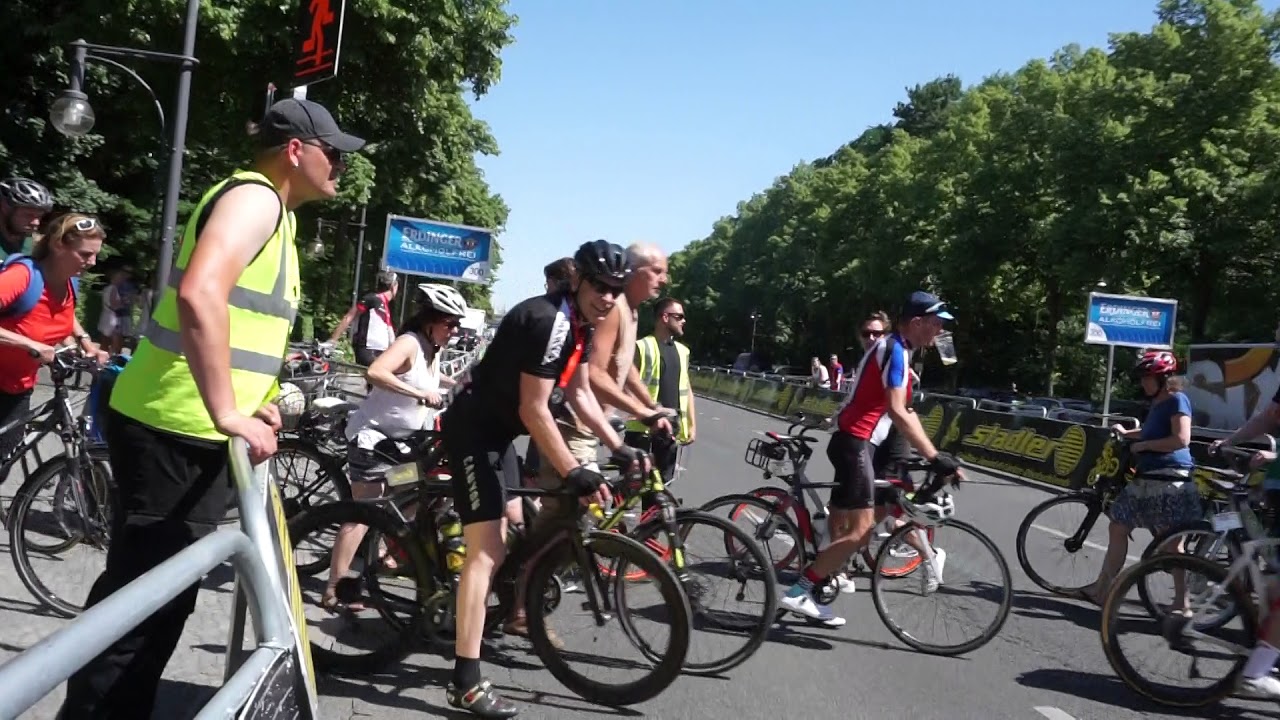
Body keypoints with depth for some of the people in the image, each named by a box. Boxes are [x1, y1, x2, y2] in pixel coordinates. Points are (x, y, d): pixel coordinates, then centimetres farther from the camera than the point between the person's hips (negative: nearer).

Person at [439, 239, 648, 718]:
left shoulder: (578, 324, 6)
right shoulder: (550, 320, -25)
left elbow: (579, 394, 13)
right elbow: (533, 410, -26)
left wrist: (620, 449, 9)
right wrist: (573, 472, -24)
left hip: (498, 431, 10)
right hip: (474, 430, -10)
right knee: (487, 550, -15)